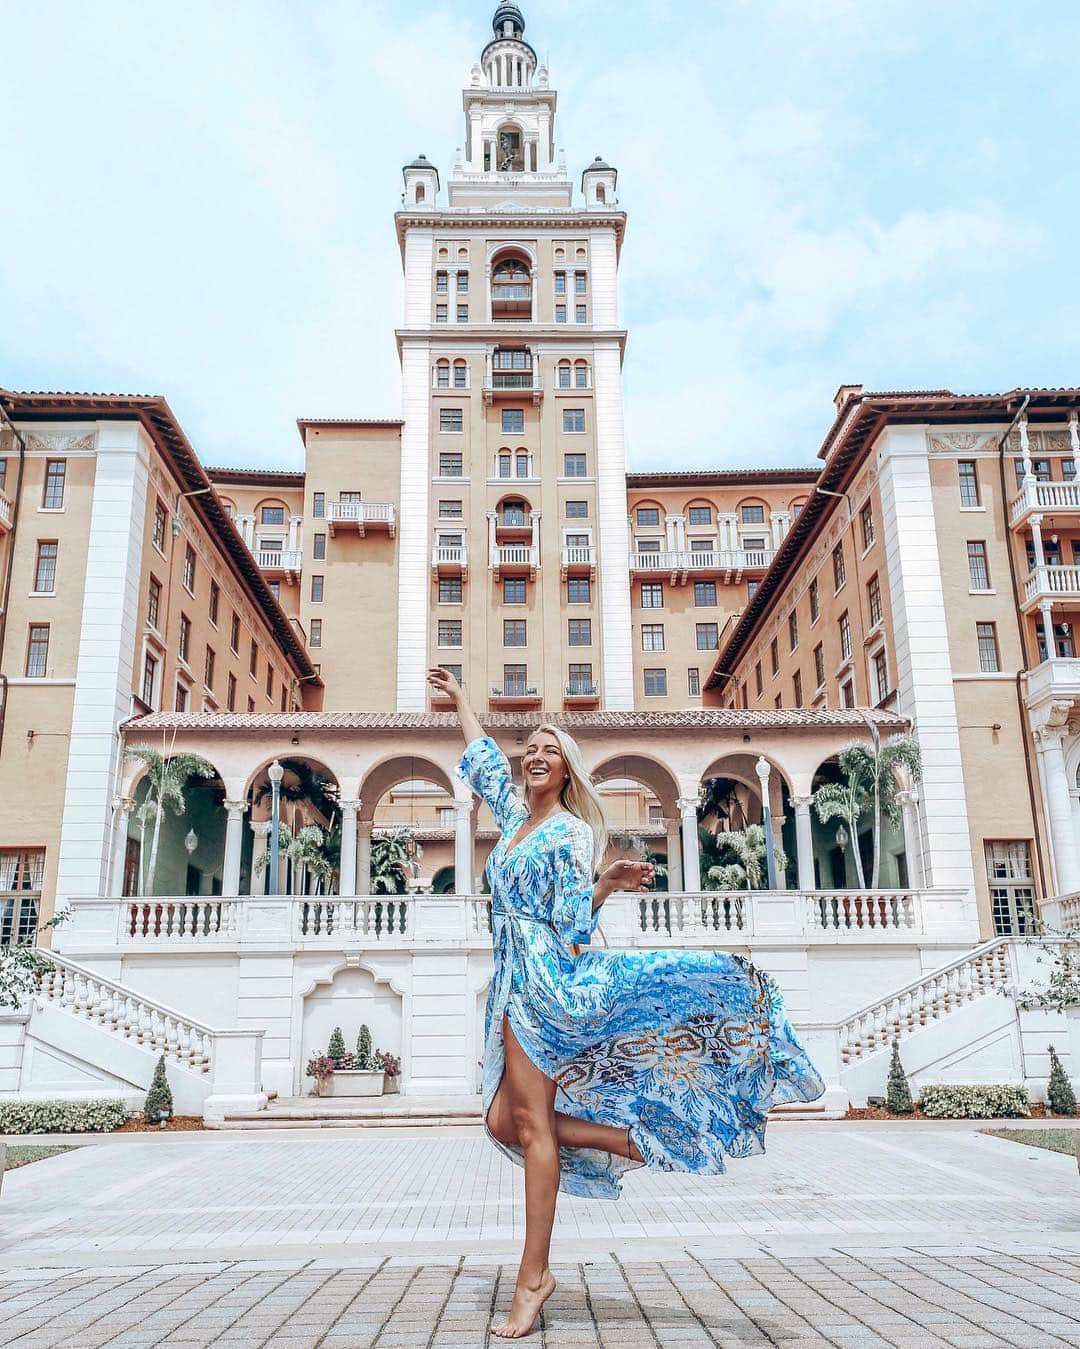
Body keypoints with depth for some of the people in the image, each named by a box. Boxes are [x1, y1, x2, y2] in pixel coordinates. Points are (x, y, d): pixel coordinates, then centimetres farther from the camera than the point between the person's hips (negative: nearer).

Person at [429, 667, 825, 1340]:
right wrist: (459, 697, 37)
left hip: (545, 977, -8)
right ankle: (634, 1142, 4)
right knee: (504, 1120, 1)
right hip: (513, 981, 8)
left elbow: (572, 925, -7)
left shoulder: (571, 832, -5)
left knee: (531, 1121, -10)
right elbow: (481, 755, 30)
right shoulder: (514, 813, 15)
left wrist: (606, 883, -24)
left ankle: (533, 1277, -5)